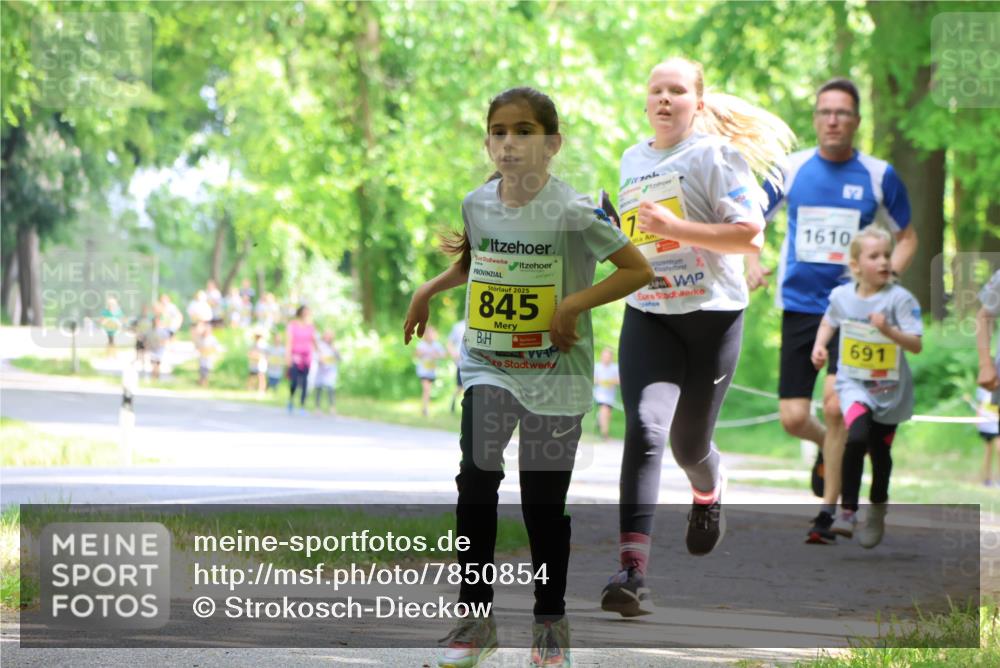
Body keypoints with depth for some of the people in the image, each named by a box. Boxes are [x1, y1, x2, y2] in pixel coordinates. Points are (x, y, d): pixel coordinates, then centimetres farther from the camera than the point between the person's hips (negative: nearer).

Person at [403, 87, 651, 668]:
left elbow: (639, 270, -13)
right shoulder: (477, 204, 1)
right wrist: (430, 289, 10)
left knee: (545, 501, 4)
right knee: (476, 477, -13)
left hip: (554, 375, -3)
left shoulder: (574, 211, -15)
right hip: (488, 366, 3)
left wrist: (574, 302, -19)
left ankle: (551, 621, 22)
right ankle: (476, 616, -1)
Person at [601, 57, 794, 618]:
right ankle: (633, 570, -28)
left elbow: (750, 233, -15)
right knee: (645, 429, -19)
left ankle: (710, 493, 49)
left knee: (688, 444, 8)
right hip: (647, 316, 3)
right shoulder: (632, 160, 12)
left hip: (712, 315, -3)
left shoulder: (716, 154, -6)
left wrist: (675, 229, -22)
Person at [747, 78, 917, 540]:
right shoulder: (790, 169, 2)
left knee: (835, 406, -17)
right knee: (793, 419, -2)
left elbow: (907, 237, 11)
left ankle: (828, 511, -3)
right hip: (799, 307, 2)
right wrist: (752, 262, -5)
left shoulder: (879, 175, -1)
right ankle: (828, 448, 35)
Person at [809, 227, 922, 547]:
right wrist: (819, 345, 3)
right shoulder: (841, 296, -4)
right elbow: (829, 321, 19)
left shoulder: (900, 298, -14)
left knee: (880, 451, 14)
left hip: (890, 389, 0)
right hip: (853, 383, 0)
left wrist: (889, 330, -33)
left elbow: (916, 345, -18)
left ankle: (877, 512, 40)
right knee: (857, 436, -27)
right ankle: (848, 511, -18)